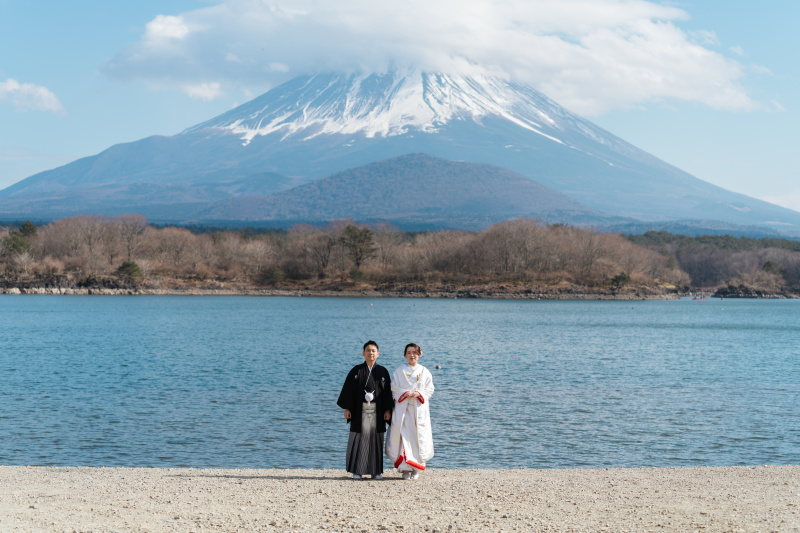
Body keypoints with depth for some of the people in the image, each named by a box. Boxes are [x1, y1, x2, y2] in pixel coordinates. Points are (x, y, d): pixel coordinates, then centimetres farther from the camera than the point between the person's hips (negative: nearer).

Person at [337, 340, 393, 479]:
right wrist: (347, 408, -6)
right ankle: (357, 471, 4)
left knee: (376, 440, 3)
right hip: (360, 410, -1)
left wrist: (388, 410, -2)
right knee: (359, 439, -1)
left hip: (377, 411, 1)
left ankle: (376, 471, 10)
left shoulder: (382, 372, 7)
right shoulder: (356, 371, 4)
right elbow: (348, 390, 2)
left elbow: (388, 391, 6)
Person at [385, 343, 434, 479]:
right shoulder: (399, 372, 9)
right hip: (403, 408, -1)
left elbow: (430, 390, 7)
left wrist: (419, 394, -11)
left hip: (419, 408, 1)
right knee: (404, 435, -8)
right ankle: (405, 468, -5)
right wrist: (405, 393, -13)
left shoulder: (425, 372, 11)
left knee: (419, 436, -4)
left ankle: (416, 469, 3)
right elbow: (394, 389, 5)